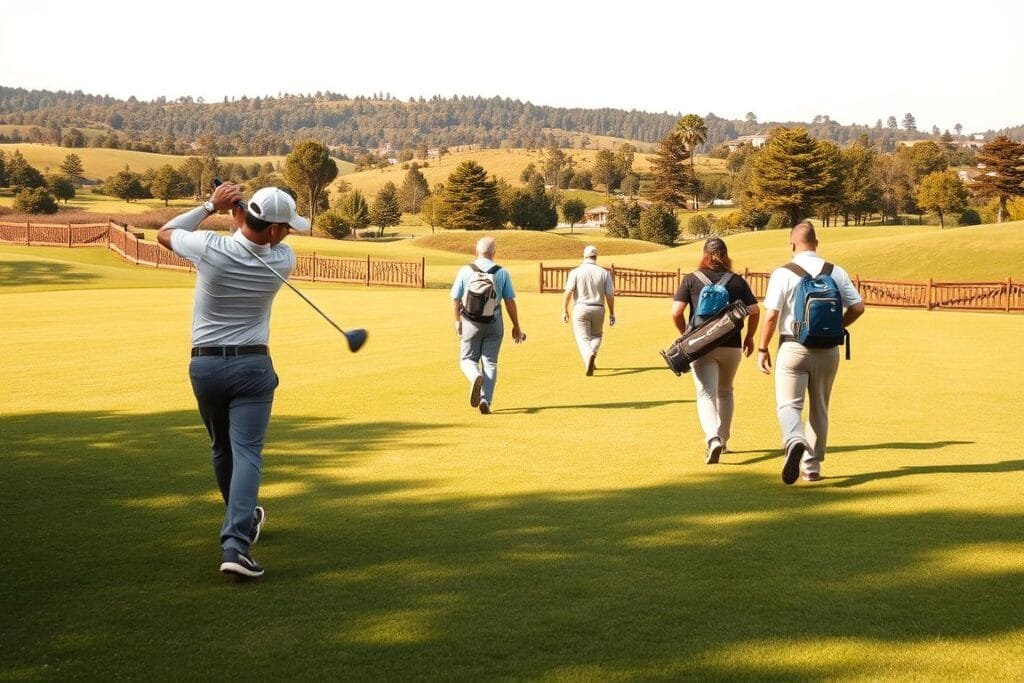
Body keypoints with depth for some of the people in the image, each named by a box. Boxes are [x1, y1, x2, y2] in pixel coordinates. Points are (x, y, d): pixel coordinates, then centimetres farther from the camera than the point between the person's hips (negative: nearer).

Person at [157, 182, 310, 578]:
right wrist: (236, 210, 1)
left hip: (204, 364, 2)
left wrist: (211, 206, 5)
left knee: (222, 449, 20)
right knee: (246, 452, -6)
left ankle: (242, 521, 38)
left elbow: (165, 233, 9)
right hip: (252, 366, -2)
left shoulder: (210, 248, -12)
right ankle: (235, 542, -21)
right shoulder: (282, 261, -9)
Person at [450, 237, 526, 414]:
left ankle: (476, 377, -21)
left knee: (467, 359, 12)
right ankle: (486, 400, -5)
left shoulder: (465, 271, -4)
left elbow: (455, 299, -1)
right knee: (490, 363, 8)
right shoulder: (502, 273, -2)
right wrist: (516, 326, 7)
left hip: (471, 323, -1)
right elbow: (510, 301, -2)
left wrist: (457, 320, 15)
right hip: (494, 323, 1)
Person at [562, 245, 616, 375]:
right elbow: (610, 295, -1)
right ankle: (592, 353, 0)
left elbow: (568, 292, -10)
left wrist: (565, 311, -2)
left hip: (581, 309, -2)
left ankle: (589, 356, -29)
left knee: (583, 338, 1)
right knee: (597, 335, 24)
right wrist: (612, 313, 8)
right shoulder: (604, 273, 1)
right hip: (598, 310, 2)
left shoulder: (576, 271, -4)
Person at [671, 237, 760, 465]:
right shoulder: (737, 281, 4)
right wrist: (749, 336, 16)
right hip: (731, 345, 2)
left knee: (706, 394, -5)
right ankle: (723, 440, 28)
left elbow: (676, 312, -6)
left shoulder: (691, 280, 0)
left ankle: (713, 439, -28)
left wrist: (685, 335, 11)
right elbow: (754, 311, -1)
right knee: (725, 392, 21)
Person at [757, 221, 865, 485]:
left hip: (793, 347, -4)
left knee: (788, 404, -3)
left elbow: (771, 315, -10)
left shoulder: (783, 274, -7)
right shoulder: (837, 273, 3)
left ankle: (795, 443, -33)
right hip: (828, 349, 4)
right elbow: (857, 307, 3)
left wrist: (763, 349, 0)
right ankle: (812, 467, 18)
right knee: (819, 408, 15)